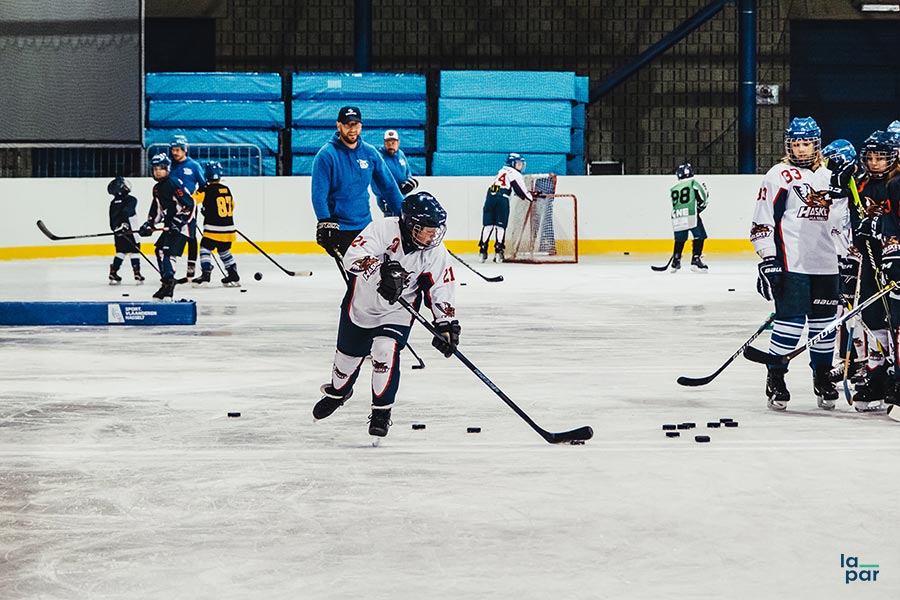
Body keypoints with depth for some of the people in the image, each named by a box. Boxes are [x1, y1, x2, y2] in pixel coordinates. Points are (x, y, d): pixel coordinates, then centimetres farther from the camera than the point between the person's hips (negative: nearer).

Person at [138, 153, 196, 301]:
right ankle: (166, 284, 24)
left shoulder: (174, 183, -14)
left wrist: (179, 221, -24)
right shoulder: (157, 188, 16)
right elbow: (157, 209, 27)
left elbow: (188, 203, -20)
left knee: (168, 252, -21)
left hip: (181, 226, -11)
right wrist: (149, 224, 16)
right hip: (169, 225, 11)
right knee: (160, 250, 16)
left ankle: (169, 283, -31)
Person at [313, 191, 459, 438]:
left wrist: (447, 324, -21)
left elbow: (441, 289, -12)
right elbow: (353, 257, -38)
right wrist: (381, 270, -54)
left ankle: (382, 411, -6)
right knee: (348, 353, 17)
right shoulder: (383, 229, -29)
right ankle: (337, 391, 51)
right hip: (362, 303, 0)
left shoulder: (435, 253, -18)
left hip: (396, 310, 0)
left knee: (385, 352, -24)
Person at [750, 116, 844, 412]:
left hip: (825, 265, 6)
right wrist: (768, 260, -15)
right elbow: (762, 220, -8)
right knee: (791, 320, -10)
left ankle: (823, 379, 21)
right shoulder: (780, 175, -4)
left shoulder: (828, 177, 16)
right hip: (791, 263, -6)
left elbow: (838, 220, 27)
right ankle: (775, 380, 1)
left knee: (824, 322, 8)